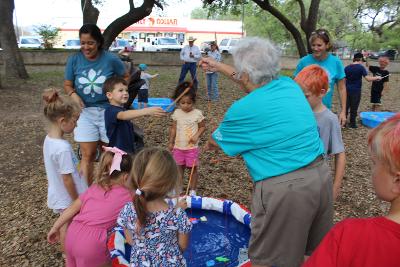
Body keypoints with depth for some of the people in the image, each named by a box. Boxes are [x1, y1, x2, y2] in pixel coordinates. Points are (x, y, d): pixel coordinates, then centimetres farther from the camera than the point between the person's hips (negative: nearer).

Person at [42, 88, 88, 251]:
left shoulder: (49, 139, -5)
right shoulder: (63, 147, -33)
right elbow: (67, 179, -26)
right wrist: (77, 201, -13)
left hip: (59, 195, 8)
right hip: (67, 198, -8)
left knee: (65, 225, 26)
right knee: (68, 227, 13)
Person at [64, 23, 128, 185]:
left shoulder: (111, 59, -9)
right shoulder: (74, 59, -4)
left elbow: (126, 77, 6)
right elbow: (67, 84, 6)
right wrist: (73, 94, -16)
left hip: (108, 110, 0)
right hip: (85, 111, 0)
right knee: (88, 155, -2)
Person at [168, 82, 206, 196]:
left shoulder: (197, 113, -10)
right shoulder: (177, 113, 0)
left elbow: (202, 127, -1)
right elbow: (173, 128, 8)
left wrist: (196, 135, -18)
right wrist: (171, 142, 6)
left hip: (192, 147, -3)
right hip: (178, 146, 3)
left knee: (193, 168, 6)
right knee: (179, 167, 13)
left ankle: (193, 190, 21)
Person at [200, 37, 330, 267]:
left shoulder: (243, 110, -16)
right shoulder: (289, 85, 3)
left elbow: (216, 142, 4)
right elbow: (254, 82, 24)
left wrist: (209, 145, 28)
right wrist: (220, 67, 33)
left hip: (284, 188, -7)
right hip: (321, 175, 8)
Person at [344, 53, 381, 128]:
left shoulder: (347, 68, 4)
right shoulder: (361, 67, -9)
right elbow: (368, 78, -16)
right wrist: (377, 77, -1)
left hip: (347, 90, 4)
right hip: (356, 91, -4)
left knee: (346, 107, 11)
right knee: (354, 108, 5)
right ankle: (352, 123, 14)